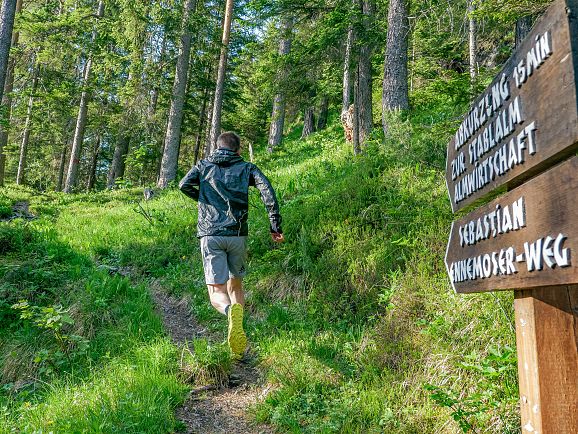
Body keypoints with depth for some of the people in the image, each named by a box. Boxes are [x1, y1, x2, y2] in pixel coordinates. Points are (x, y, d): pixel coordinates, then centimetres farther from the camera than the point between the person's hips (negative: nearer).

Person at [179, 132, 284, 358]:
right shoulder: (246, 167, 12)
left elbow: (185, 185, -4)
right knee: (235, 285, 19)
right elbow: (267, 189, -6)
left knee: (217, 292, 0)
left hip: (210, 235, 0)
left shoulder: (204, 165, 14)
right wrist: (276, 226, -7)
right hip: (237, 235, 1)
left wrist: (203, 199, 16)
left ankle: (231, 312, -33)